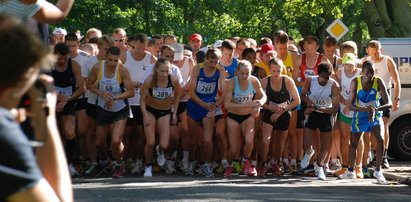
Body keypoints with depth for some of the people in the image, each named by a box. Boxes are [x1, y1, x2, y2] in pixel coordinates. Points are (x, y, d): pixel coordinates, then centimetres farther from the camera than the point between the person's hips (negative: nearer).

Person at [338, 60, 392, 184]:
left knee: (380, 139, -22)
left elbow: (389, 103, -25)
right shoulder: (355, 82, -20)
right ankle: (351, 171, 33)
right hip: (359, 115, 1)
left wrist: (375, 109, -44)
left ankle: (378, 171, -9)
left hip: (375, 116, -1)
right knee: (353, 144, 12)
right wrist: (365, 109, -39)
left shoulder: (378, 82, -21)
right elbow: (350, 105, -21)